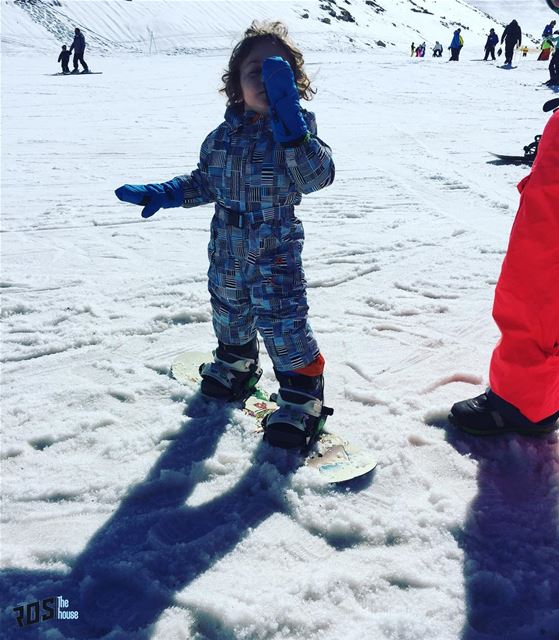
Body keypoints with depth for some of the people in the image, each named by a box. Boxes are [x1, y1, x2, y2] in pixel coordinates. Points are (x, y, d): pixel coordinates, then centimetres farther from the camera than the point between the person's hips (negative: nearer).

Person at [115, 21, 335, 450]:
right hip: (227, 249, 6)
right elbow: (205, 182, 12)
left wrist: (290, 124, -44)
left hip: (276, 252, -5)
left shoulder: (296, 128, -14)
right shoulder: (223, 136, -1)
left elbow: (318, 175, -32)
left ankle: (302, 396, 13)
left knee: (282, 321, -7)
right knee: (229, 312, 22)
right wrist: (160, 195, 0)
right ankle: (235, 365, 51)